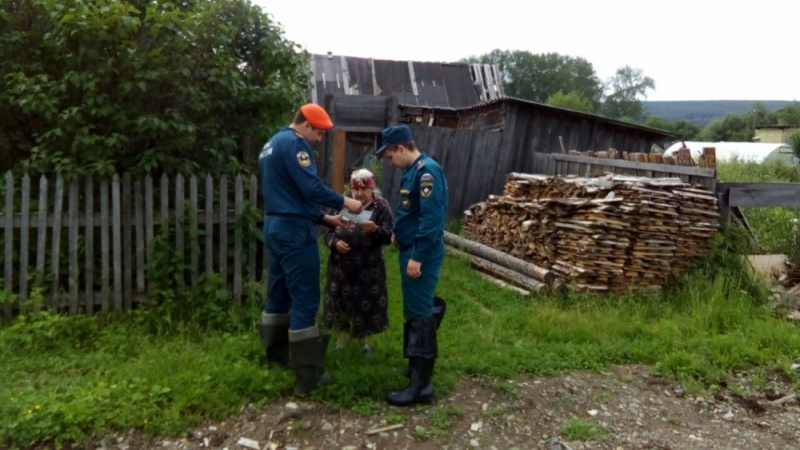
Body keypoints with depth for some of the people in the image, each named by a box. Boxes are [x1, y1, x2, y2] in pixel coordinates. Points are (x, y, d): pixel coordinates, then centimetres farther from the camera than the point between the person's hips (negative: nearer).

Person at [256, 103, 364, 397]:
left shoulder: (271, 144, 19)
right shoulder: (293, 143, -12)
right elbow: (310, 188, -21)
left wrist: (324, 218, 19)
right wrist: (345, 202, -7)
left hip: (276, 226, 10)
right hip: (294, 230, -10)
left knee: (279, 292, 18)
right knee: (305, 299, -5)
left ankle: (276, 353, 31)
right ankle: (307, 375, 0)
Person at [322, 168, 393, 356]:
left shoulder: (381, 206, -5)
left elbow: (388, 236, -11)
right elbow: (327, 231, 4)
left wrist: (375, 230, -30)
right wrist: (334, 242, -16)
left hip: (369, 267, -1)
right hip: (341, 265, 2)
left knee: (367, 303, 7)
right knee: (339, 301, 11)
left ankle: (364, 341, 31)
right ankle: (340, 341, 31)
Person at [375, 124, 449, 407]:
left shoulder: (427, 171, -18)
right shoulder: (412, 170, 13)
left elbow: (431, 217, -25)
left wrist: (418, 256, -25)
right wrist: (399, 233, 12)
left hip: (422, 254, -10)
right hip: (411, 249, 10)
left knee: (419, 313, -8)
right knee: (416, 309, 17)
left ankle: (421, 384, -3)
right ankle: (418, 366, 29)